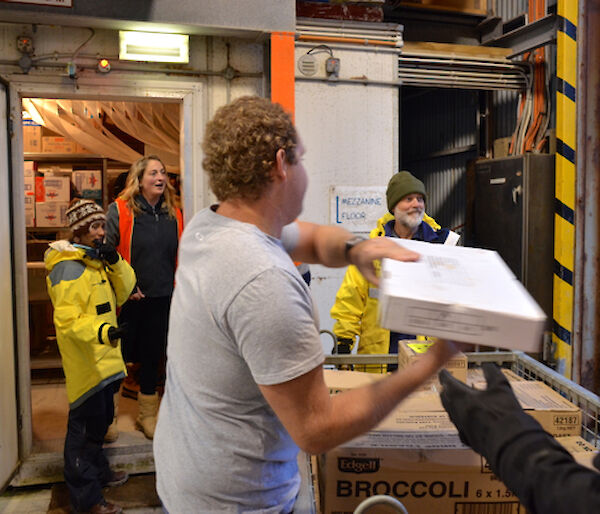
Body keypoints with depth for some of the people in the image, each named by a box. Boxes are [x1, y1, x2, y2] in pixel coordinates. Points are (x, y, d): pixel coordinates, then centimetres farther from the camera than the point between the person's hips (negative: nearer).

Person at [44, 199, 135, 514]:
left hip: (104, 358, 10)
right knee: (86, 423, 1)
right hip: (85, 361, -10)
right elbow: (67, 321, -24)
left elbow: (123, 293, 8)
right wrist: (102, 331, -39)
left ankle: (98, 471, 43)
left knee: (101, 418, 24)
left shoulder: (97, 260, 12)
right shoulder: (69, 269, -19)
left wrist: (116, 262, -7)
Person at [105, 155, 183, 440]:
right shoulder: (119, 210, -8)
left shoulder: (173, 213, 5)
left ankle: (147, 414, 31)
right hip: (128, 299, -4)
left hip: (162, 298, 4)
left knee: (153, 355, 14)